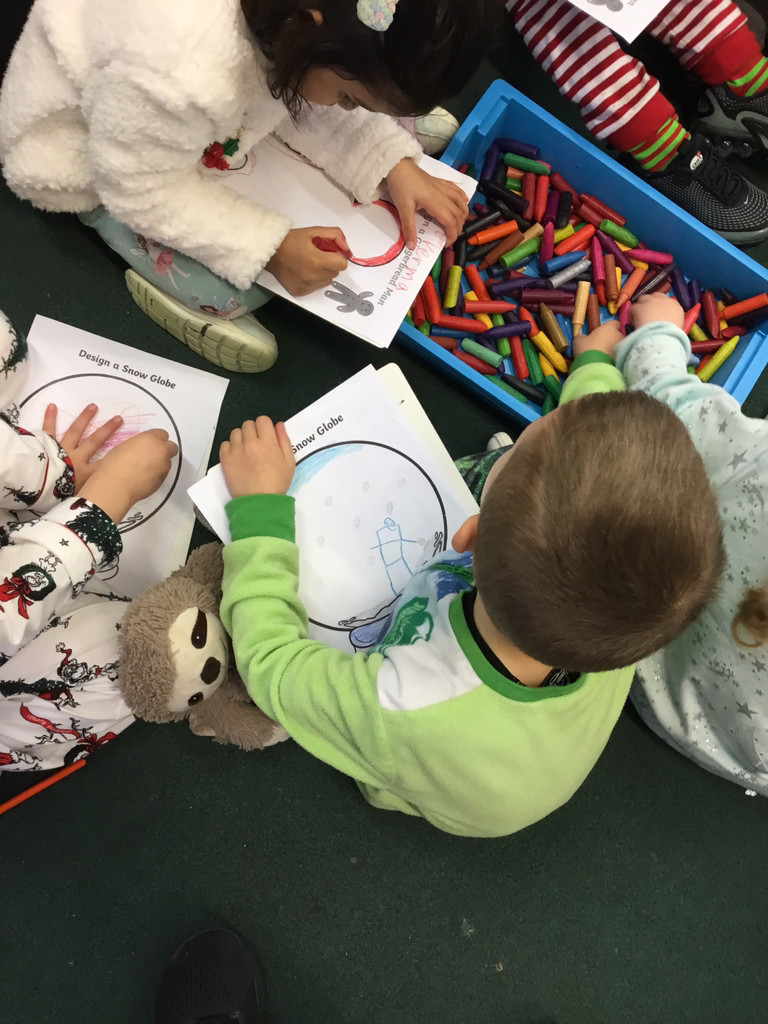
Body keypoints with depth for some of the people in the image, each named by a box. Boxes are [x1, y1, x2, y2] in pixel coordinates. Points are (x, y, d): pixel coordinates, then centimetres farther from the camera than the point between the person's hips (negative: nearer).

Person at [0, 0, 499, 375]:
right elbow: (139, 187, -30)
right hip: (103, 166, -6)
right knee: (233, 290, -23)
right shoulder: (184, 76, -47)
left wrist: (394, 163, -20)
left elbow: (306, 105, -7)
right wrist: (270, 248, -32)